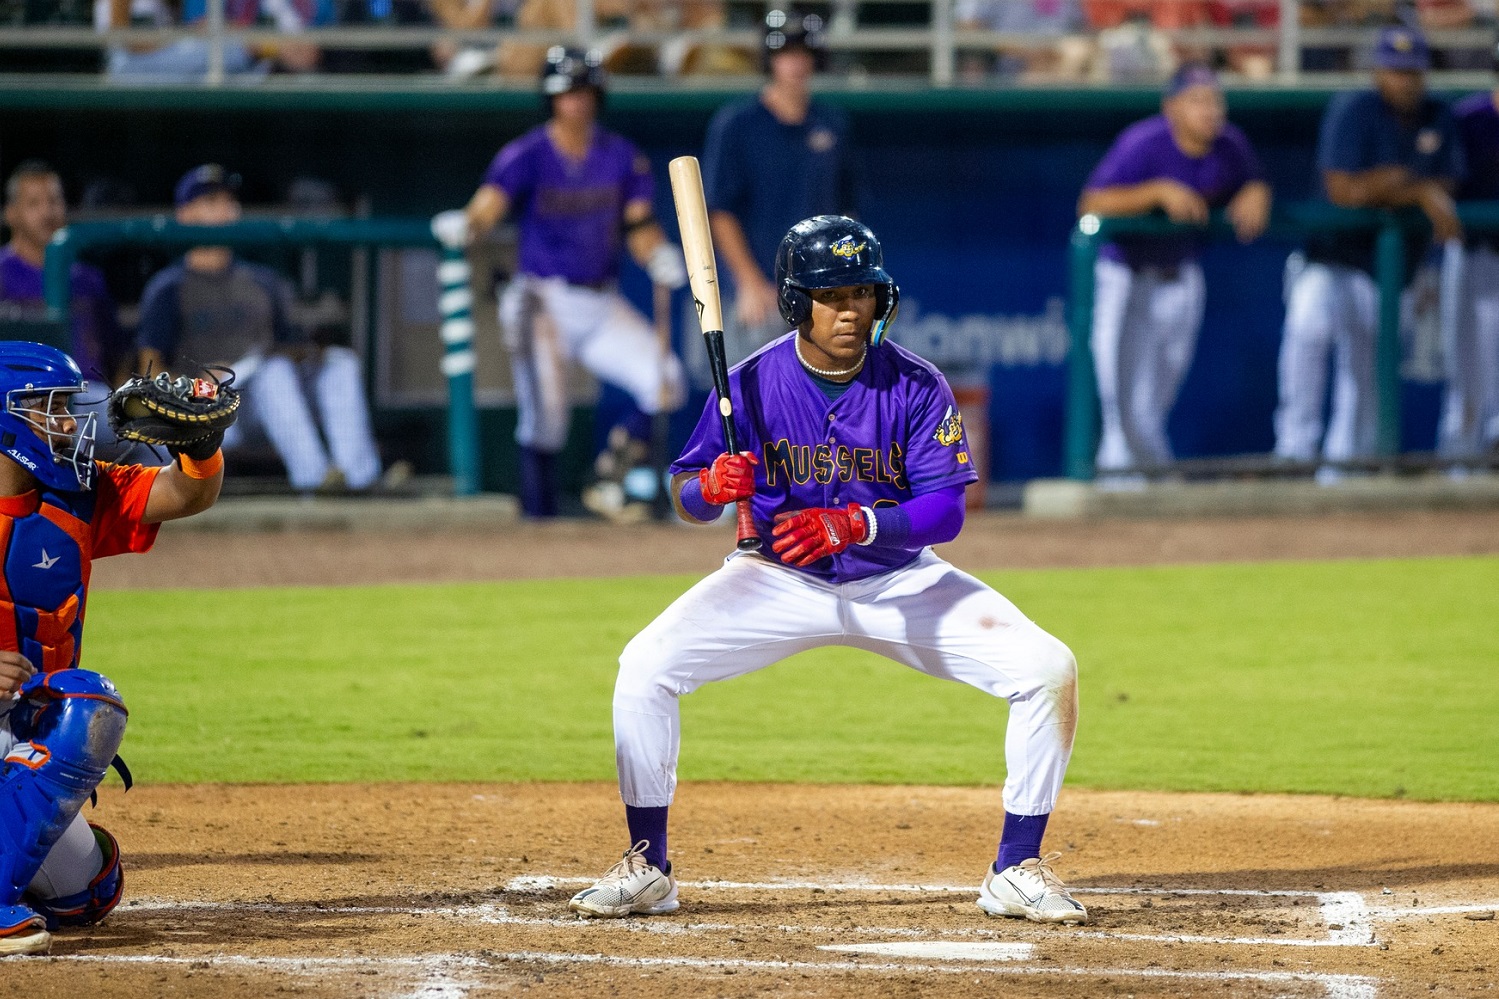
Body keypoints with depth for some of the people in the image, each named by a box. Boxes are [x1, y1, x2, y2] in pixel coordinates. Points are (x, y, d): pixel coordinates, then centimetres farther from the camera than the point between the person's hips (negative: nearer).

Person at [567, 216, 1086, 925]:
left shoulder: (916, 387, -15)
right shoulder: (754, 383, -13)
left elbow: (946, 510, -19)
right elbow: (685, 494, -7)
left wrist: (850, 525, -35)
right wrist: (712, 487, -33)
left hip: (900, 581, 0)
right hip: (782, 580, 0)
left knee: (1048, 671, -18)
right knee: (647, 666, -21)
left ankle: (1017, 871, -4)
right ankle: (647, 868, -5)